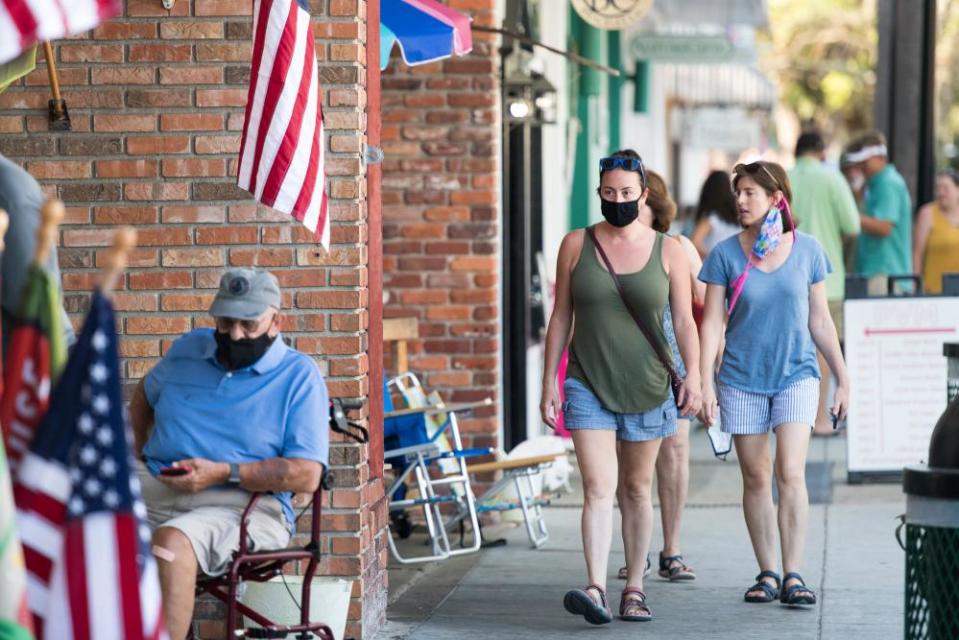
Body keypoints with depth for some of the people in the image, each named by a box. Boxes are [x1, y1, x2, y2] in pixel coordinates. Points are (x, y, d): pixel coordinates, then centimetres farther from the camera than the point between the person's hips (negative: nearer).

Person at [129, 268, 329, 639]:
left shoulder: (298, 375, 1)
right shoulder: (189, 349, 18)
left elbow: (307, 475, -9)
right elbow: (145, 394, 41)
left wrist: (222, 473, -15)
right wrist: (137, 452, 24)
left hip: (245, 502, -5)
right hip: (154, 487, 5)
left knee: (171, 542, -38)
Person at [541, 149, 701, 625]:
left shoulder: (668, 251, 2)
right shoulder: (576, 245, 3)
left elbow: (684, 321, 2)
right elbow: (560, 317, 6)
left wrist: (693, 374, -11)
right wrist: (549, 382, 3)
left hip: (646, 386, 1)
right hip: (588, 385, -1)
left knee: (637, 490, 10)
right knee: (598, 488, -13)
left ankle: (634, 589, 19)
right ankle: (596, 590, -22)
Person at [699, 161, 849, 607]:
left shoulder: (807, 250, 1)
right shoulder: (726, 255, -2)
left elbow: (820, 321, 8)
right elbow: (712, 323, -1)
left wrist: (842, 378, 10)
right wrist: (704, 382, -7)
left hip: (796, 375, -1)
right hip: (742, 379, 1)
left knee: (790, 474, -12)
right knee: (755, 479, 5)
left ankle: (793, 575, -11)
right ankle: (767, 574, 14)